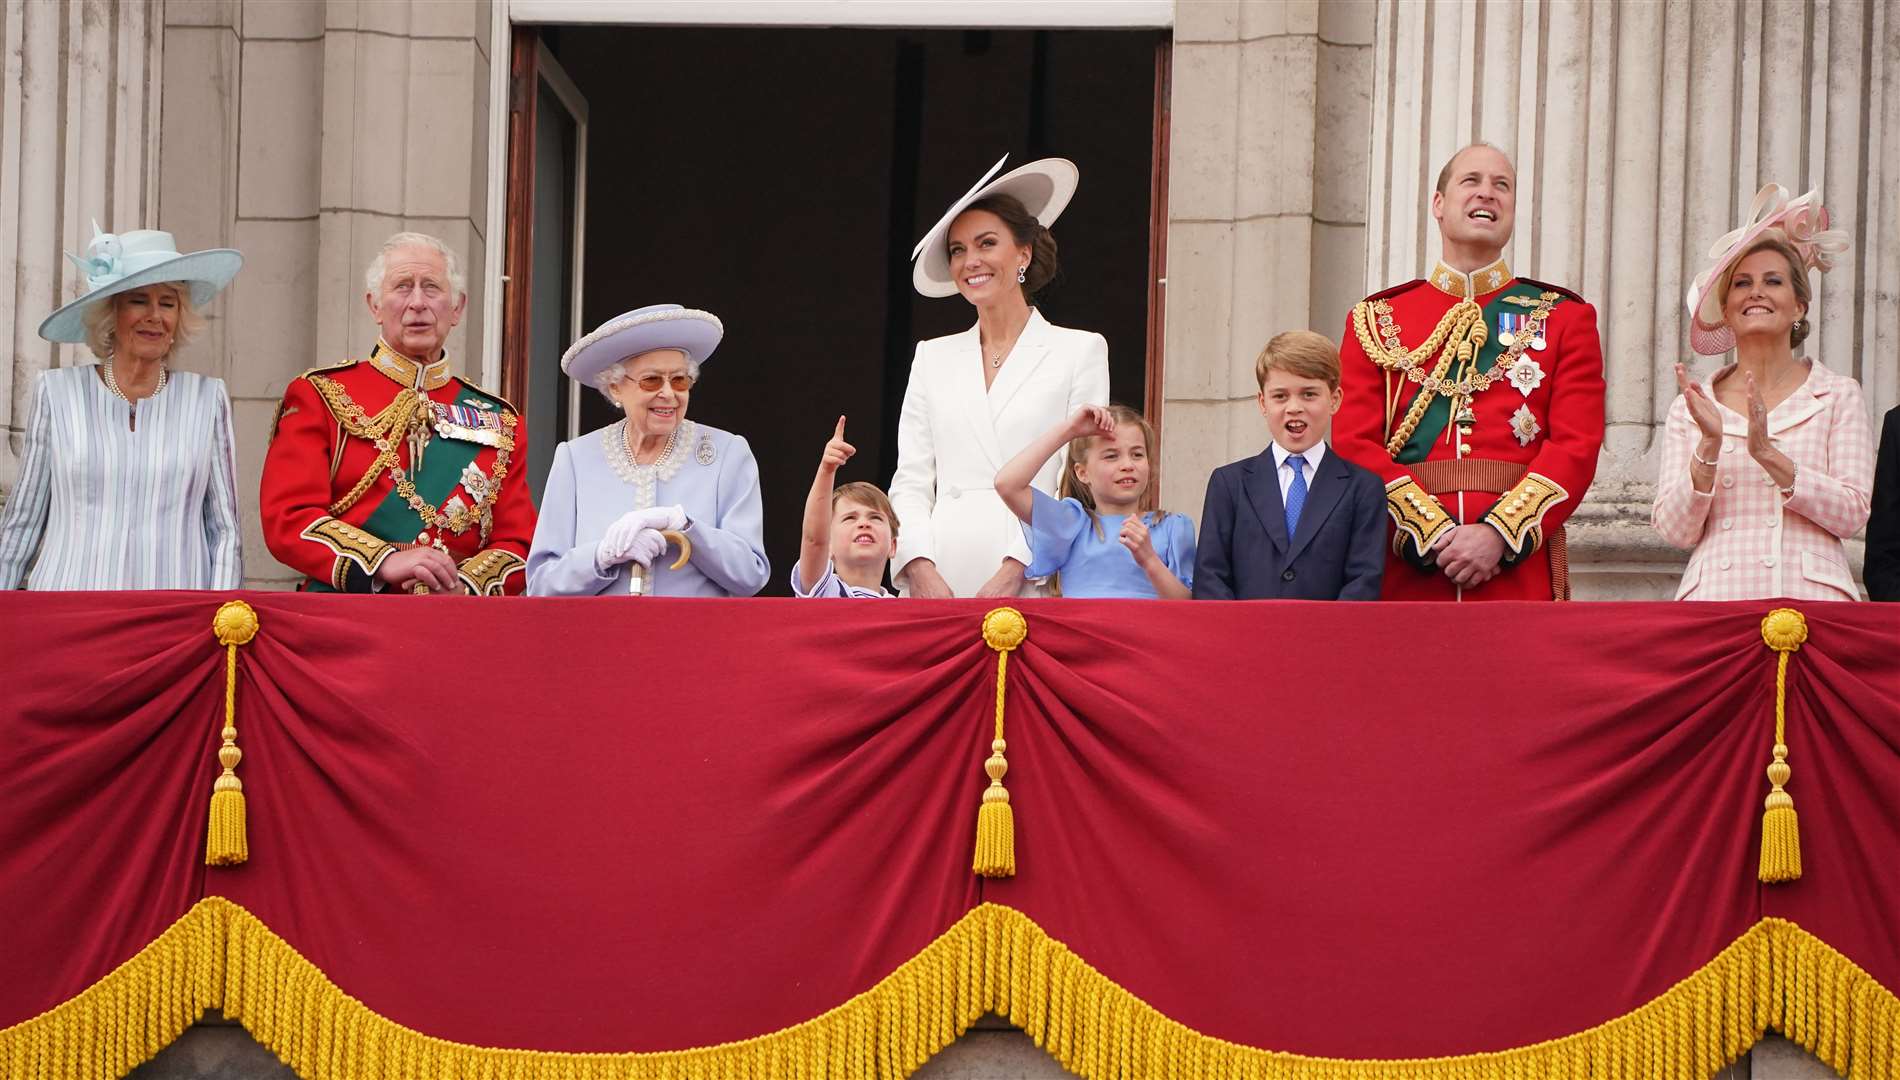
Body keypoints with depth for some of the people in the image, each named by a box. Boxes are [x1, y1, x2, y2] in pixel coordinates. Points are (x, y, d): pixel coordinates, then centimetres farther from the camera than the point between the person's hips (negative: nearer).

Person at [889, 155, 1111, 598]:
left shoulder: (1080, 351, 8)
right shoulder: (933, 357, 18)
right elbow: (910, 482, 12)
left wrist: (1014, 571, -11)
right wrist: (921, 569, -5)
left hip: (1031, 585, -3)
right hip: (937, 584, 3)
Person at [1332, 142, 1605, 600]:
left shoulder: (1564, 319, 12)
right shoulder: (1376, 320, 12)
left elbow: (1577, 446, 1)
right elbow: (1355, 444, 3)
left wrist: (1499, 534, -13)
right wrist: (1433, 532, -11)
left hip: (1519, 571, 0)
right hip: (1406, 571, 0)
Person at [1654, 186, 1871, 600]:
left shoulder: (1838, 396, 9)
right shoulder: (1691, 408, 12)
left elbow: (1852, 513, -1)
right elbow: (1675, 530, 5)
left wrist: (1768, 454, -11)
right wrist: (1709, 447, -9)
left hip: (1810, 598, -1)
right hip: (1716, 596, 1)